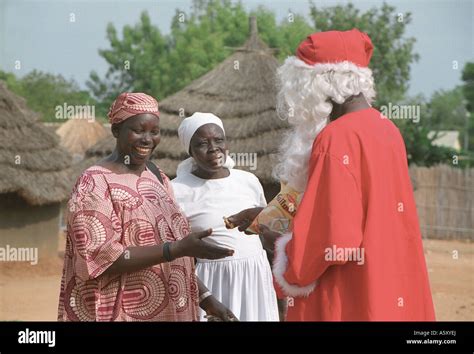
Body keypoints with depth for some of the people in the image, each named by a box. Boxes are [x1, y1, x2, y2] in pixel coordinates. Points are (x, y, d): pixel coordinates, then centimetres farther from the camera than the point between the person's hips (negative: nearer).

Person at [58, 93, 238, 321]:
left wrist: (206, 299, 6)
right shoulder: (95, 183, -11)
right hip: (122, 313, -7)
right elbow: (100, 258, -20)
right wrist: (178, 249, -23)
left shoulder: (158, 179, 11)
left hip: (170, 311, 7)